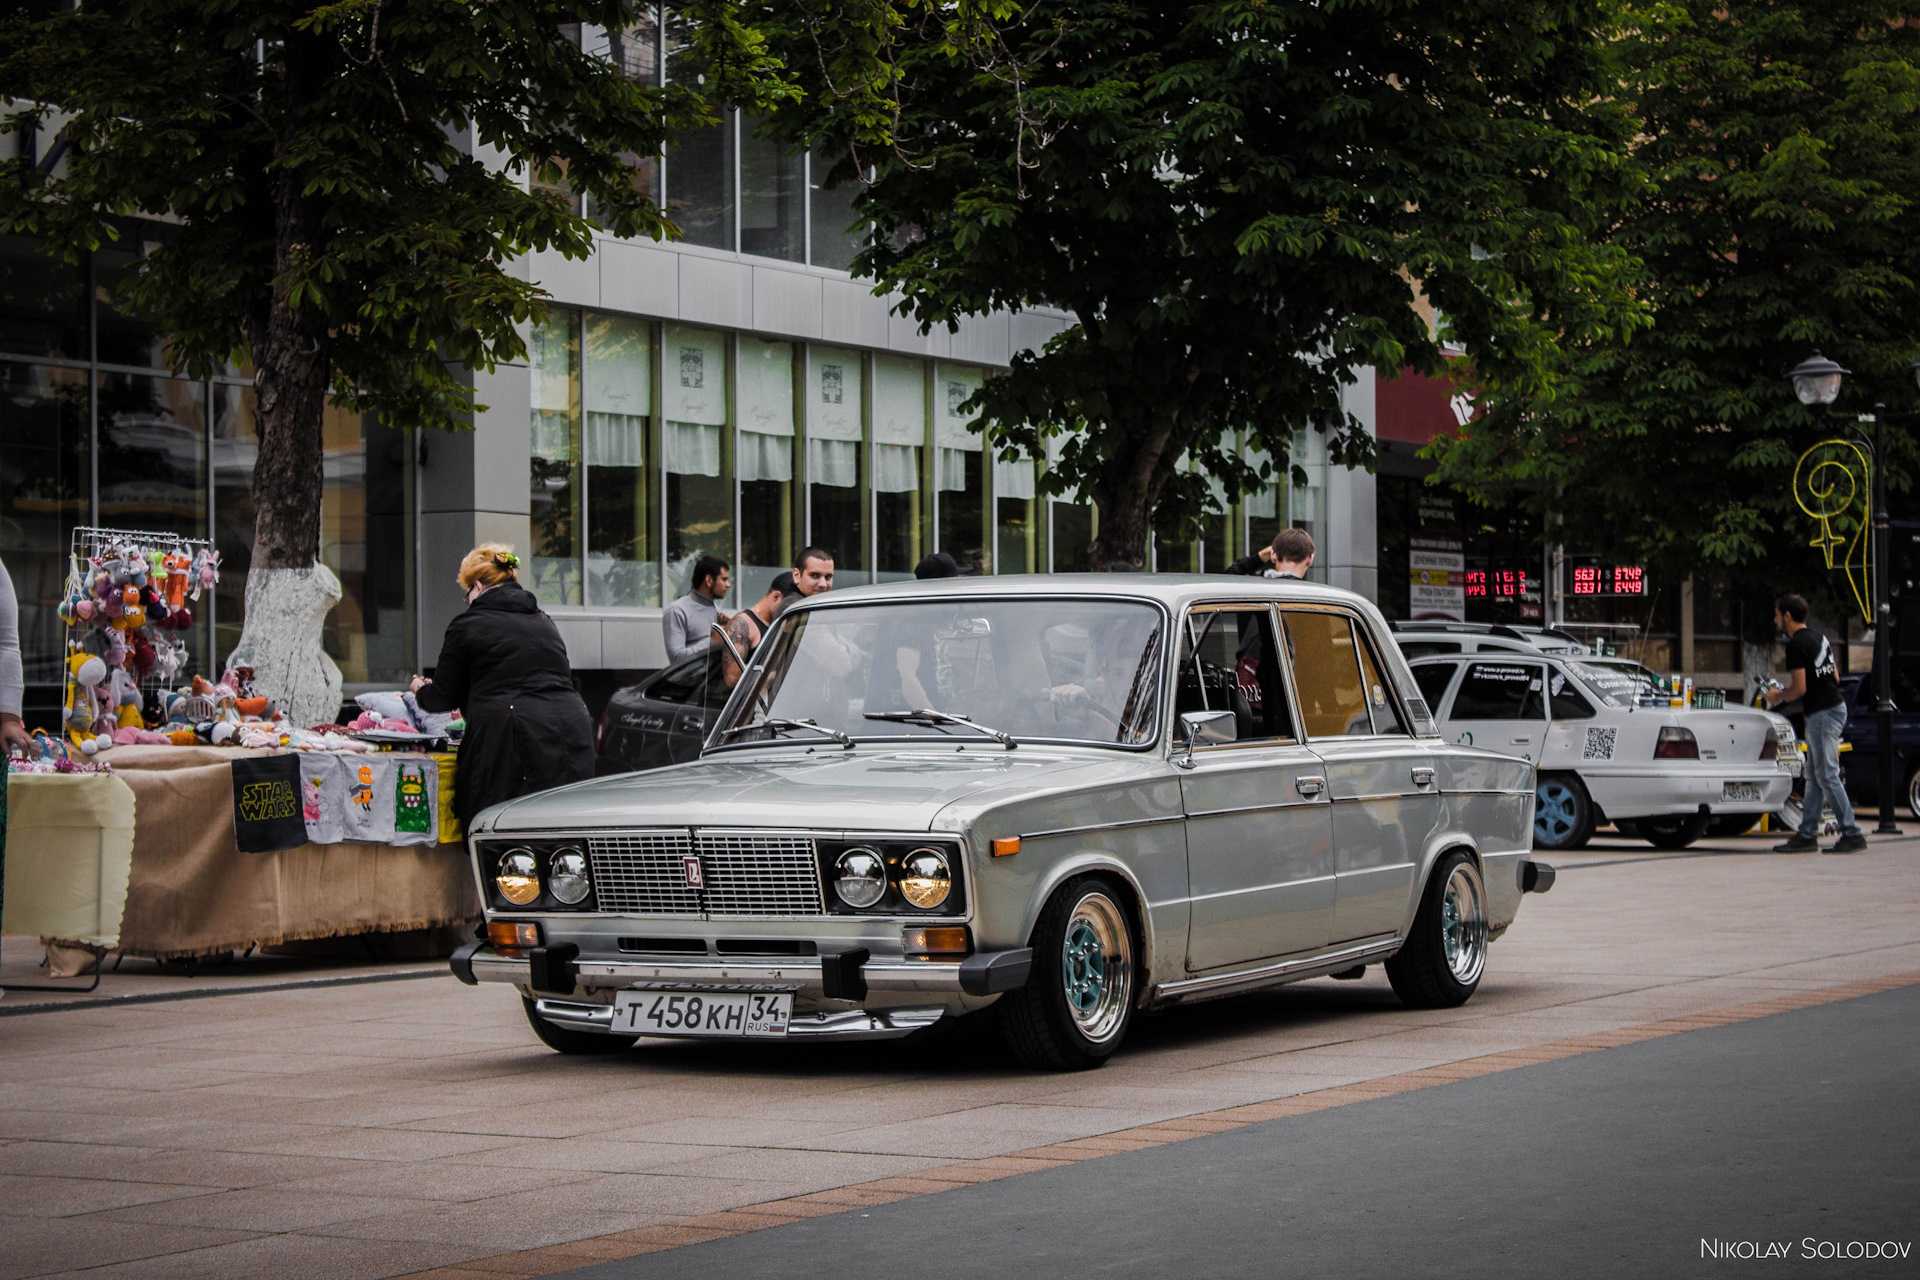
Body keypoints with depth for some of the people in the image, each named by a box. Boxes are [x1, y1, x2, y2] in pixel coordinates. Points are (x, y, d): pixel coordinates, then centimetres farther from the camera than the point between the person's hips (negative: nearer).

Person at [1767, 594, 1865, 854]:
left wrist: (1778, 696, 2)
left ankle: (1852, 834, -9)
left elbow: (1800, 688, -17)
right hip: (1835, 705, 10)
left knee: (1827, 775, -8)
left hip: (1822, 713, -10)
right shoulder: (1820, 638, 15)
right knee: (1814, 776, 11)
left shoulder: (1796, 645, -14)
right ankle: (1807, 835, 12)